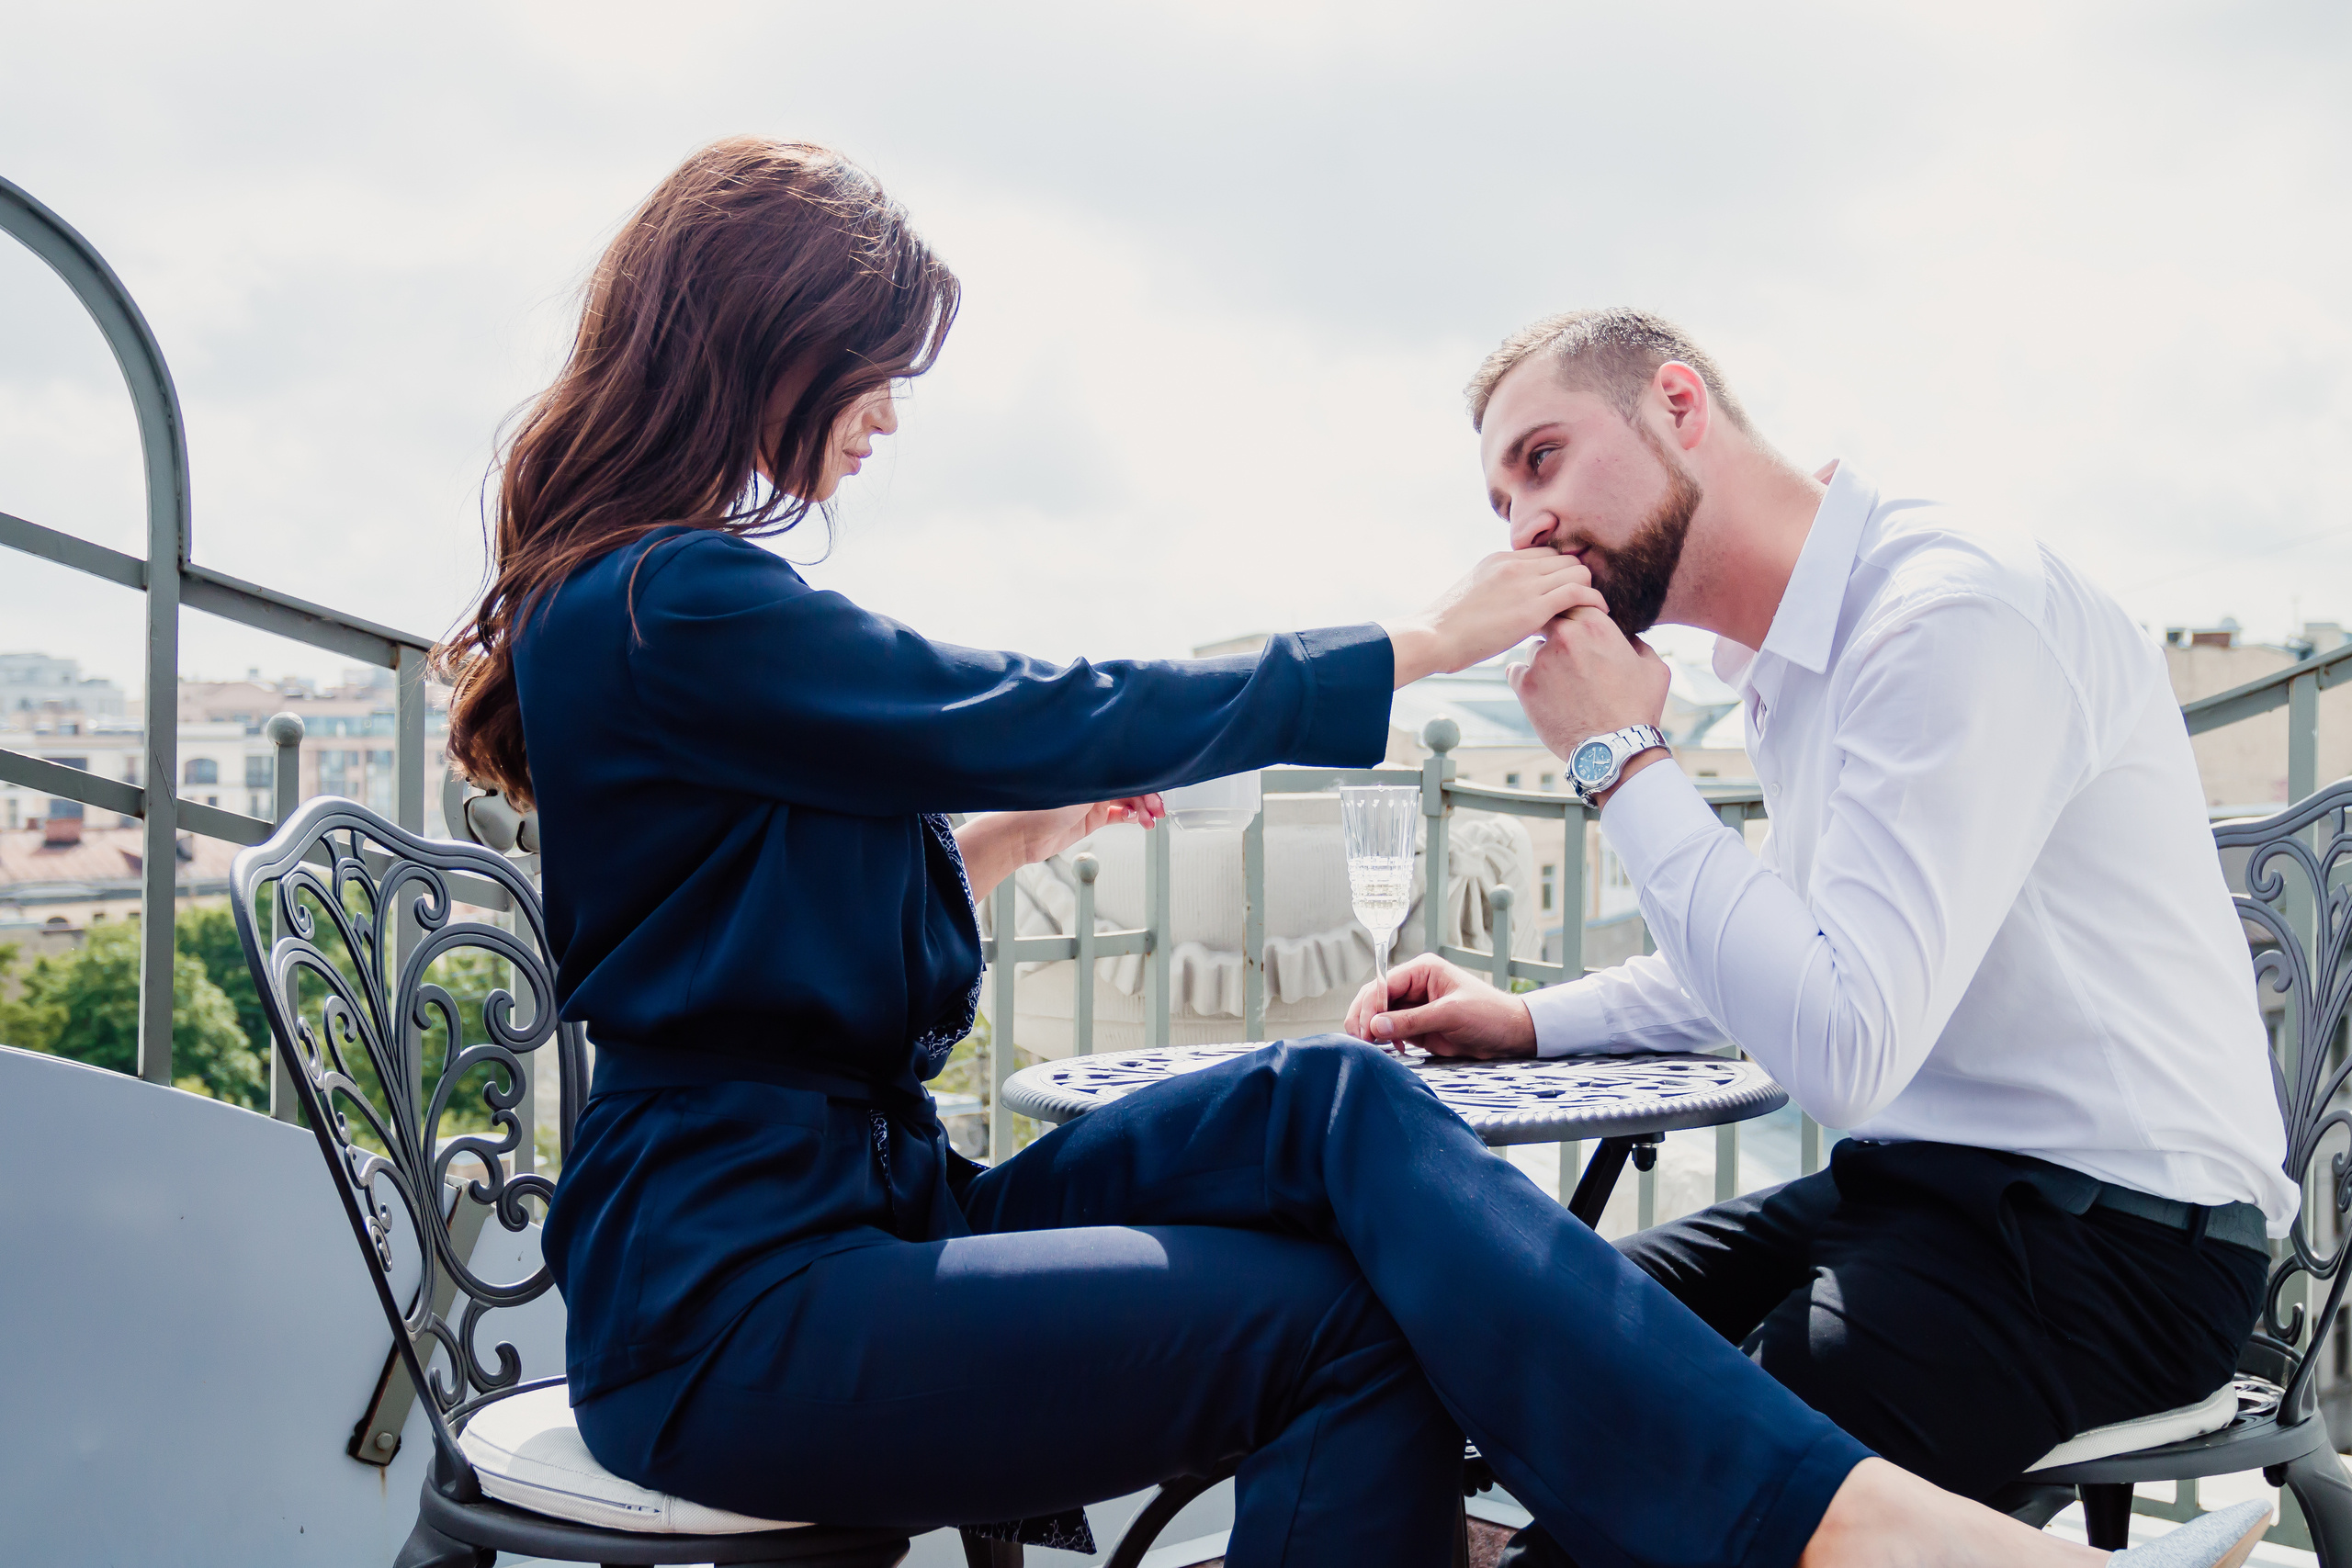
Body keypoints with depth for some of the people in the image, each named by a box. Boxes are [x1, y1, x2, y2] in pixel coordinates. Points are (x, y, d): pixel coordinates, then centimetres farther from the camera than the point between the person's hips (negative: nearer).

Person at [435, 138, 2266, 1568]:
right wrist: (1433, 638, -7)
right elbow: (1069, 718, -15)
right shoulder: (666, 608, -15)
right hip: (733, 1309, -8)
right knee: (1340, 1320, -21)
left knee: (1333, 1106, -14)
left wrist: (1008, 831, 15)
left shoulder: (635, 603, 18)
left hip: (859, 1199, 8)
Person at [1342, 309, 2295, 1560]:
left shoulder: (1958, 608, -18)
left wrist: (1622, 761, -17)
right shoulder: (1792, 664, 13)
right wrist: (1530, 1019, 14)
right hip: (1912, 1182, 9)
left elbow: (1843, 1053, -26)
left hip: (2110, 1230, -9)